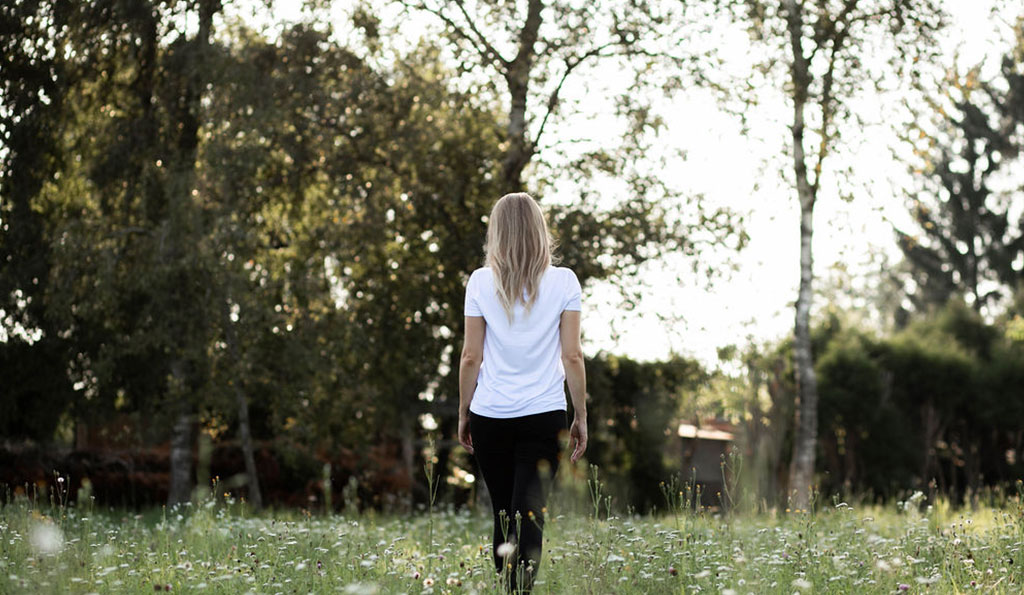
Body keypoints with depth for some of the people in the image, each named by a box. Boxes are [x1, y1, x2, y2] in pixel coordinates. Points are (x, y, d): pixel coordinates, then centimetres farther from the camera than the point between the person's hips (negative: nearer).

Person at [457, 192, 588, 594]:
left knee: (503, 513, 13)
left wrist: (463, 415, 13)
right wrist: (581, 417, 8)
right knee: (530, 513, -5)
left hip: (490, 415, 1)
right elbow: (573, 356, -1)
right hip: (545, 415, -1)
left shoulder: (481, 282, 1)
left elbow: (471, 357, 2)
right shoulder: (563, 282, 0)